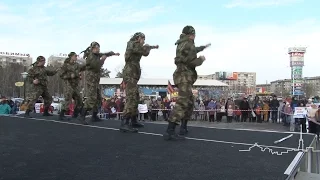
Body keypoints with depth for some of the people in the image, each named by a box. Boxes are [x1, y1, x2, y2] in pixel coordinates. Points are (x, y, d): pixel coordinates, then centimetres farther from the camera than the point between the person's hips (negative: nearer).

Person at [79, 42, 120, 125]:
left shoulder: (96, 55, 12)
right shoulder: (90, 56, -14)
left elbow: (105, 54, 28)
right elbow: (97, 66, -24)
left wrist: (114, 54, 18)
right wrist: (102, 59, -11)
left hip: (96, 80, 10)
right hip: (91, 79, -10)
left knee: (98, 98, 11)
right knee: (91, 98, -17)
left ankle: (94, 116, 18)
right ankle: (82, 116, -14)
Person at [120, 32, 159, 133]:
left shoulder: (133, 45, 20)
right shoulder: (133, 44, -9)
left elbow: (142, 51, 32)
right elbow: (145, 52, -14)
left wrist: (153, 47, 33)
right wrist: (147, 47, 7)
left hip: (132, 74, 11)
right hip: (130, 74, -11)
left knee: (135, 98, 14)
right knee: (131, 99, -17)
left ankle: (133, 121, 21)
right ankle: (124, 124, -21)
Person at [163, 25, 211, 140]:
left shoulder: (182, 44, 18)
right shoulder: (188, 44, -12)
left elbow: (192, 51, 40)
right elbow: (193, 62, -20)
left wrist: (203, 47, 55)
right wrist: (201, 59, -1)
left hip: (183, 77, 10)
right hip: (185, 77, -10)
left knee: (189, 103, 20)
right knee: (182, 103, -19)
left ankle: (183, 128, 24)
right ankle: (169, 132, -28)